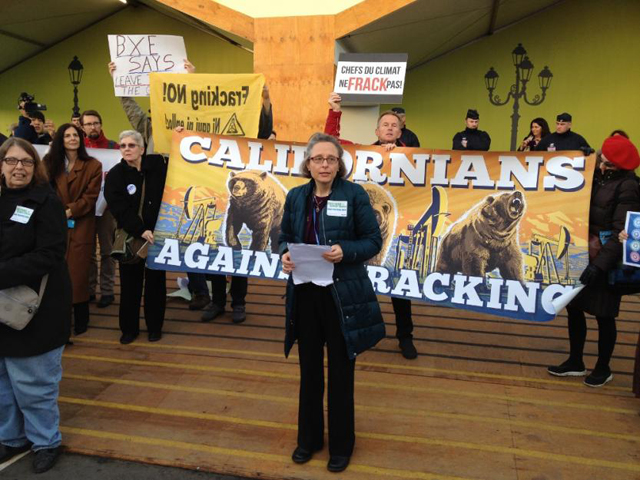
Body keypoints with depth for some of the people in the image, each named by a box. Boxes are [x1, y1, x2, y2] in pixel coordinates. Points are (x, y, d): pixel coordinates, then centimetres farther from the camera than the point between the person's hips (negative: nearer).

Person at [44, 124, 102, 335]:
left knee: (77, 272, -2)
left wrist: (69, 212, -15)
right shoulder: (51, 163, 12)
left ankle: (80, 318, 11)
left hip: (80, 226, -3)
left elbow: (90, 196, -5)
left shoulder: (93, 166, 1)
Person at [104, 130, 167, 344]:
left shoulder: (158, 165, -2)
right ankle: (129, 327, 21)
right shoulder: (115, 175, -4)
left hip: (158, 234, 1)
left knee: (155, 282, 10)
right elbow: (119, 209, -13)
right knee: (130, 284, 7)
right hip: (131, 236, 0)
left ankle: (154, 326, 23)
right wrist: (140, 230, -23)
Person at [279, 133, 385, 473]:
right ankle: (309, 437, 36)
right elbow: (285, 237, 13)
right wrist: (285, 255, -10)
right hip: (305, 293, 4)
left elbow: (373, 240, -5)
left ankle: (341, 443, 29)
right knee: (309, 368, 16)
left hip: (342, 294, -3)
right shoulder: (296, 197, 4)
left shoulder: (354, 194, -7)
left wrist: (345, 251, -23)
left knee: (341, 371, 9)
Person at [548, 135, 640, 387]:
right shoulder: (595, 175, 7)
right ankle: (575, 362, 29)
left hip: (606, 260, -7)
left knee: (603, 314, 7)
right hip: (581, 254, 7)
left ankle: (603, 368, 27)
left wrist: (599, 264, -25)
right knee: (573, 307, 12)